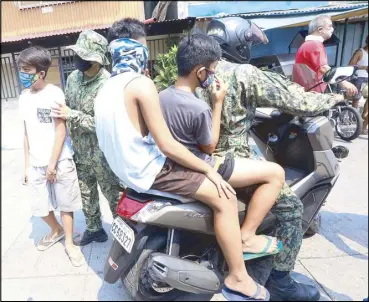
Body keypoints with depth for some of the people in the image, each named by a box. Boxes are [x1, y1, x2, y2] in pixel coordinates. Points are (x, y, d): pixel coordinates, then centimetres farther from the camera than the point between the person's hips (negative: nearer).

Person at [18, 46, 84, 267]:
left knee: (65, 203, 6)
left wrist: (53, 163, -12)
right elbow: (27, 133, 11)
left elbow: (61, 130, -11)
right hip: (36, 163, 5)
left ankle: (69, 243, 23)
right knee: (40, 207, 13)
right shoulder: (24, 97, 8)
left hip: (60, 161, -5)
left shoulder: (55, 94, -9)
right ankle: (57, 231, 39)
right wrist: (27, 165, 10)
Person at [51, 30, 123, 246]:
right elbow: (67, 108, 15)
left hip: (102, 154, -7)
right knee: (87, 194, 21)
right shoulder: (73, 78, 2)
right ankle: (94, 229, 42)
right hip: (81, 152, 8)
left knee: (113, 195, 8)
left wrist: (72, 115, -22)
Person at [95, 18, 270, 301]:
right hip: (150, 169, -10)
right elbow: (167, 145, -21)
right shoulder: (141, 84, -18)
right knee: (225, 198, -10)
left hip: (127, 166, 10)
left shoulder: (106, 88, 11)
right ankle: (238, 278, 3)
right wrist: (210, 170, -12)